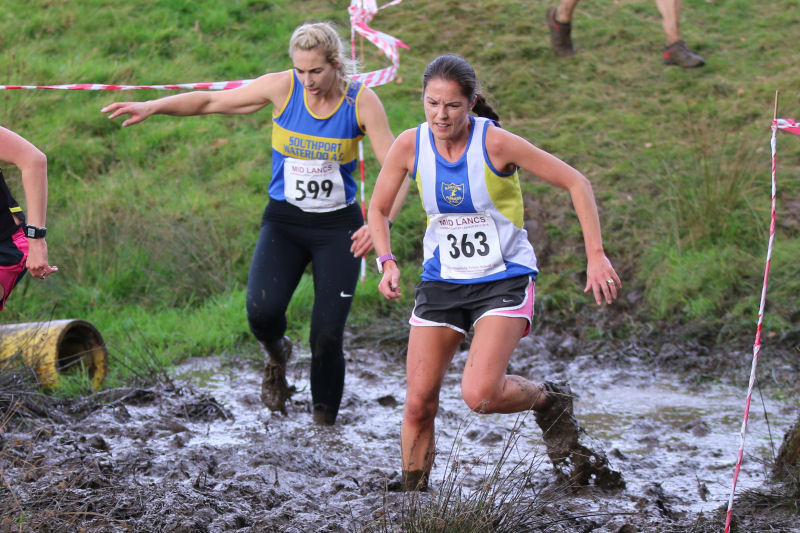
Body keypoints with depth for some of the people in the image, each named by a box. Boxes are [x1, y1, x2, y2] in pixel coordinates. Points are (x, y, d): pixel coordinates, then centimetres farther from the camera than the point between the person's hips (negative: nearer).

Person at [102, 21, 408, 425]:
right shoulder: (282, 88, -7)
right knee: (262, 311, -23)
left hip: (338, 227, -1)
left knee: (327, 335, -9)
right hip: (283, 221, 1)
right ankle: (277, 356, 13)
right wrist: (153, 107, -11)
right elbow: (211, 101, 0)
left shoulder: (361, 101, -11)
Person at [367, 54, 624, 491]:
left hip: (505, 279, -4)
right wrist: (387, 261, -10)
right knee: (419, 402, -4)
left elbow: (576, 183, -11)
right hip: (441, 280, 4)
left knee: (479, 394, -21)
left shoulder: (494, 143, -18)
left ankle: (550, 402, 10)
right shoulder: (410, 145, -8)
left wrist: (596, 256, -15)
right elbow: (378, 210, 8)